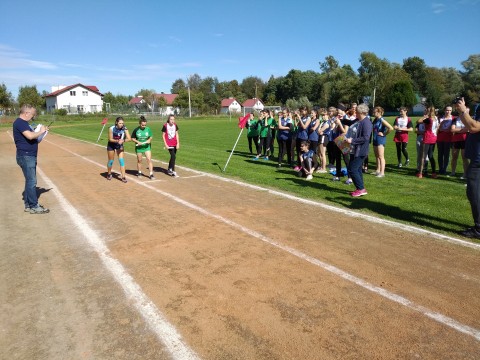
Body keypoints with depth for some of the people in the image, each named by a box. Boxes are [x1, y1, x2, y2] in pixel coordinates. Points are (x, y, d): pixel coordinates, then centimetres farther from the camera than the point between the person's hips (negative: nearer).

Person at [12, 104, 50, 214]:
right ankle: (34, 206, -3)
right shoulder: (20, 122, -14)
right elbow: (30, 136, -27)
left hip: (29, 156, 11)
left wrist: (40, 131, 7)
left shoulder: (23, 123, 18)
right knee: (31, 181, -8)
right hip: (26, 156, -11)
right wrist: (41, 132, -12)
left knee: (30, 180, 14)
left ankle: (28, 204, 21)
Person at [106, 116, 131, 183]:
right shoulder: (111, 128, -25)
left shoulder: (124, 129, -22)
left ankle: (123, 177, -6)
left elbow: (129, 138, -28)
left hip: (120, 145, 1)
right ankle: (109, 174, 34)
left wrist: (123, 140, -45)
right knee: (111, 161, 9)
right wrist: (117, 141, -37)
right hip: (111, 145, -1)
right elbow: (110, 139, -19)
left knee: (121, 160, -10)